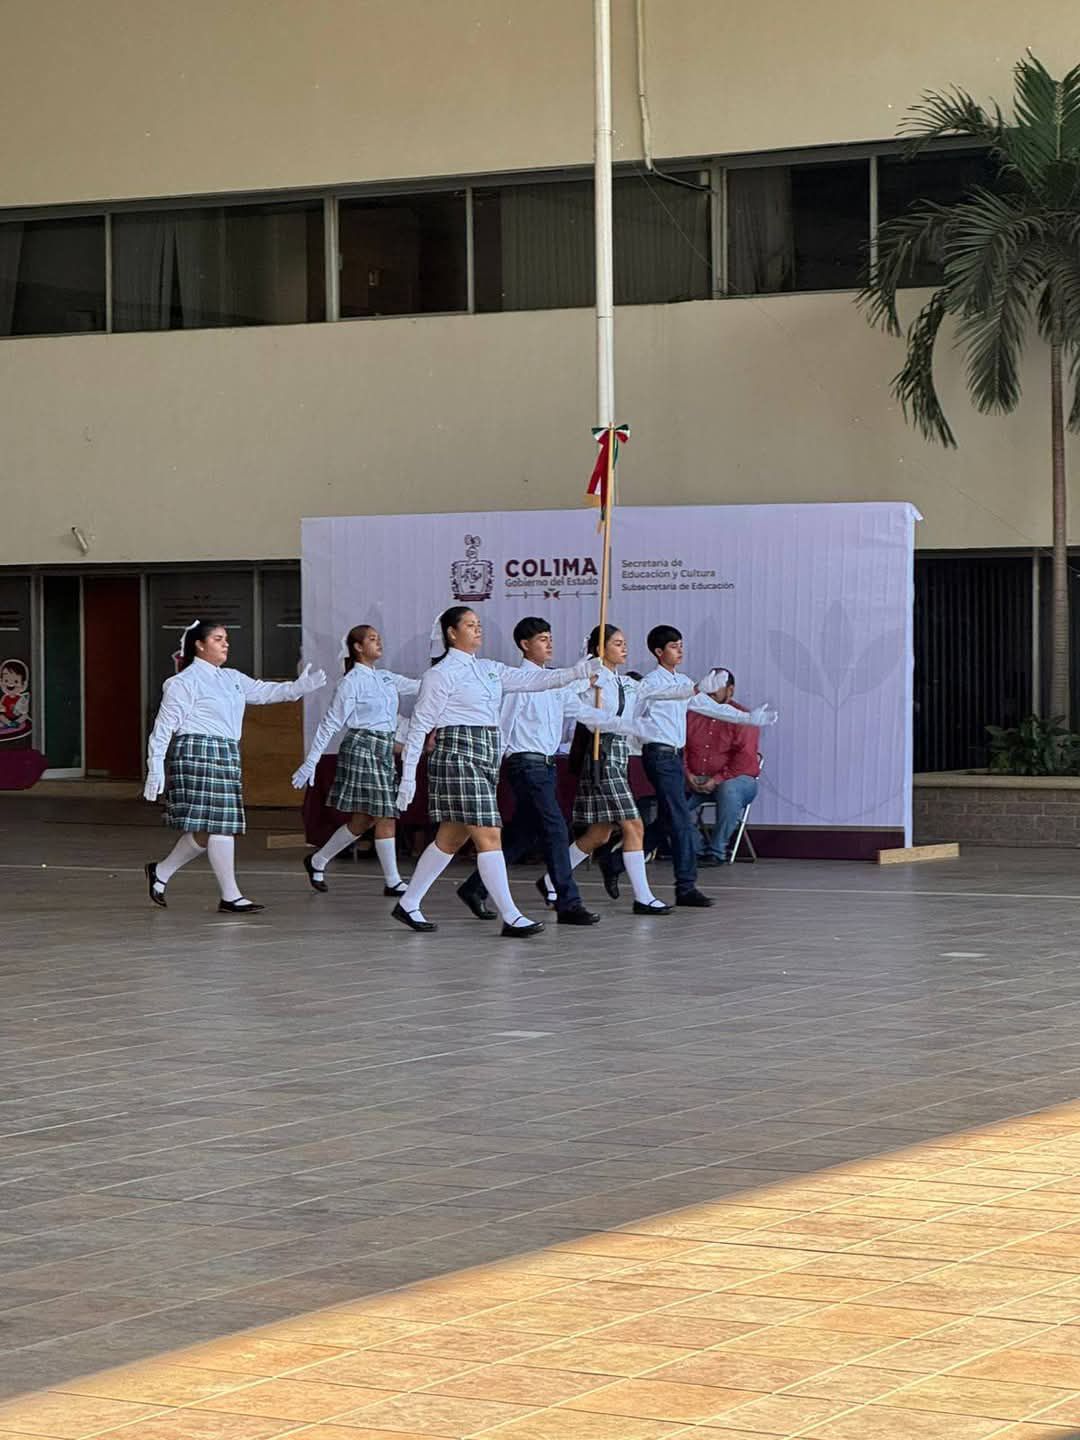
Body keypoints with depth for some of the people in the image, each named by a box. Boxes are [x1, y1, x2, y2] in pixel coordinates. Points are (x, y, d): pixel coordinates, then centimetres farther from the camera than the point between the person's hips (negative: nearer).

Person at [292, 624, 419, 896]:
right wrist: (311, 762, -8)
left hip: (384, 750, 8)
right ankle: (392, 881, 0)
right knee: (385, 816, -7)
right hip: (362, 748, -8)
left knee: (362, 820, 11)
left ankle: (317, 861, 25)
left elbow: (420, 686, 15)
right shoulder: (352, 681, -8)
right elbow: (330, 723, -7)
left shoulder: (386, 679, 15)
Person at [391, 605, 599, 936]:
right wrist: (408, 775, -9)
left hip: (487, 757, 8)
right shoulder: (441, 673, -6)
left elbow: (531, 679, 5)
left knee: (451, 839, 12)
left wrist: (577, 672, -9)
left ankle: (408, 904, 22)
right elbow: (420, 724, -6)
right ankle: (511, 917, -12)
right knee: (489, 837, -11)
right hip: (458, 753, -8)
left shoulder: (488, 670, 15)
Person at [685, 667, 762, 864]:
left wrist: (717, 780, -20)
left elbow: (744, 758, -12)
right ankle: (697, 849, -9)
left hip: (735, 779, -4)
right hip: (696, 781, 4)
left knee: (728, 791, -39)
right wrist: (687, 774, -10)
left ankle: (716, 851, -27)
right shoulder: (692, 714, 15)